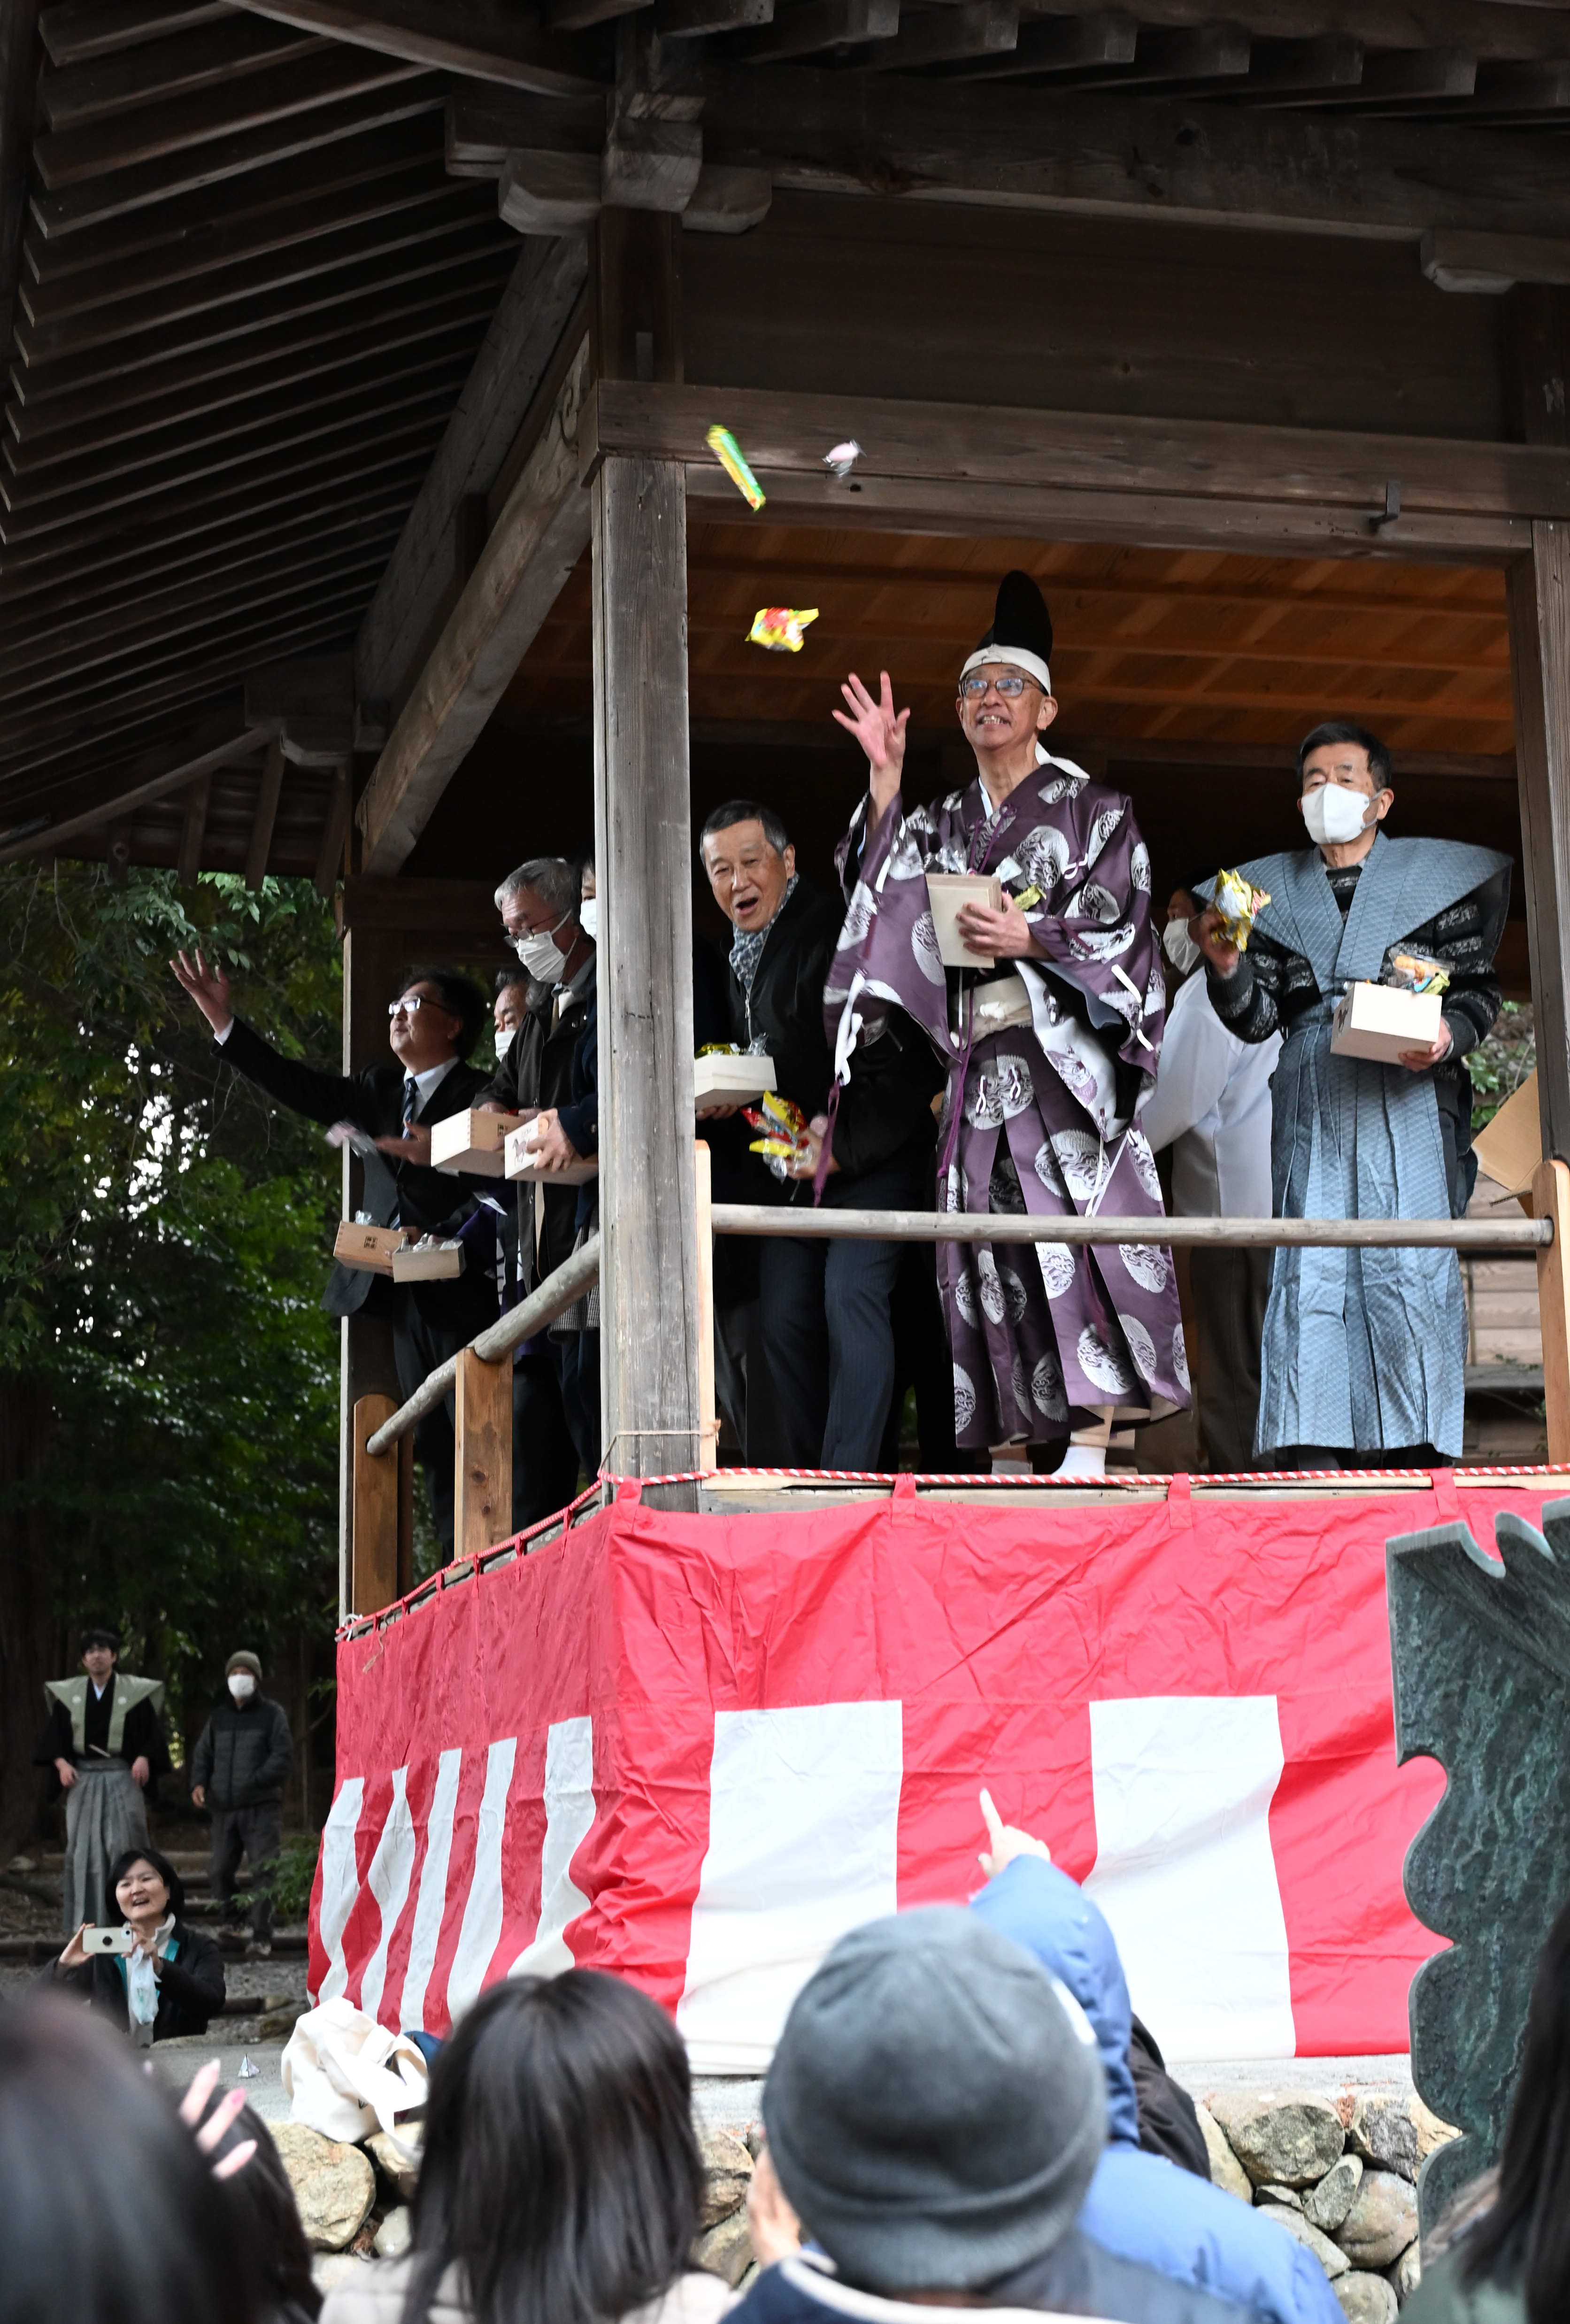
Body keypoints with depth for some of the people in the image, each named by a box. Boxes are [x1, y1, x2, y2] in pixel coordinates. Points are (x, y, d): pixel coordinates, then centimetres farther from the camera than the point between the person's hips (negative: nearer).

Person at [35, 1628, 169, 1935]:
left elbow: (153, 1731, 1)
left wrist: (144, 1757, -17)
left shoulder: (135, 1692, 2)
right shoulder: (68, 1694, 9)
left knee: (123, 1845, -6)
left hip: (123, 1779, -2)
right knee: (82, 1847, 1)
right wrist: (61, 1763, -7)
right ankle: (86, 1918, 6)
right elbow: (54, 1734, 9)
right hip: (83, 1779, 3)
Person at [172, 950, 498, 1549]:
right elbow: (301, 1088, 10)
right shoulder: (379, 1090, 19)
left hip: (462, 1291, -7)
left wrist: (441, 1156, -28)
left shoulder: (479, 1095, -2)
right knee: (431, 1441, 6)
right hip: (403, 1293, 7)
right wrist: (224, 1022, 4)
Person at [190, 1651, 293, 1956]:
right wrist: (198, 1783, 0)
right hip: (224, 1808, 5)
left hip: (261, 1808, -5)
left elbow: (283, 1756, -4)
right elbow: (202, 1753, 20)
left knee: (264, 1870, -11)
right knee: (220, 1870, 3)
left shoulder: (272, 1714, 3)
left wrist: (255, 1780, -16)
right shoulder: (218, 1716, 17)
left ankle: (261, 1934, -11)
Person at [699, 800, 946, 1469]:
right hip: (786, 1169, 8)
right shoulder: (737, 958, 14)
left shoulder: (838, 934, -15)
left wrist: (844, 1145, -22)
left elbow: (910, 1063, -20)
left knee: (851, 1295, -21)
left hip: (871, 1157, -8)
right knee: (784, 1319, 1)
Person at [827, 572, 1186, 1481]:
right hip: (978, 1064, 5)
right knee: (997, 1252, -2)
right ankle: (1045, 1442, -1)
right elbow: (890, 903, 5)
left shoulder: (1094, 810, 7)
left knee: (1075, 1229, -15)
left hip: (1066, 1056, -5)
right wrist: (885, 780, 1)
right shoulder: (944, 822, 20)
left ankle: (1090, 1445, -19)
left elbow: (1121, 928, -1)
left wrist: (1032, 938, -16)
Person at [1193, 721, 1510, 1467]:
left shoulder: (1437, 876, 12)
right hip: (1312, 1102, 2)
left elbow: (1478, 989, 7)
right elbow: (1256, 1019, 12)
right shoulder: (1272, 890, 18)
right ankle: (1312, 1453, -10)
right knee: (1309, 1266, -8)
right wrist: (1228, 970, -7)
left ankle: (1412, 1451, -8)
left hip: (1406, 1100, -2)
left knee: (1409, 1265, -10)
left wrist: (1448, 1036, -13)